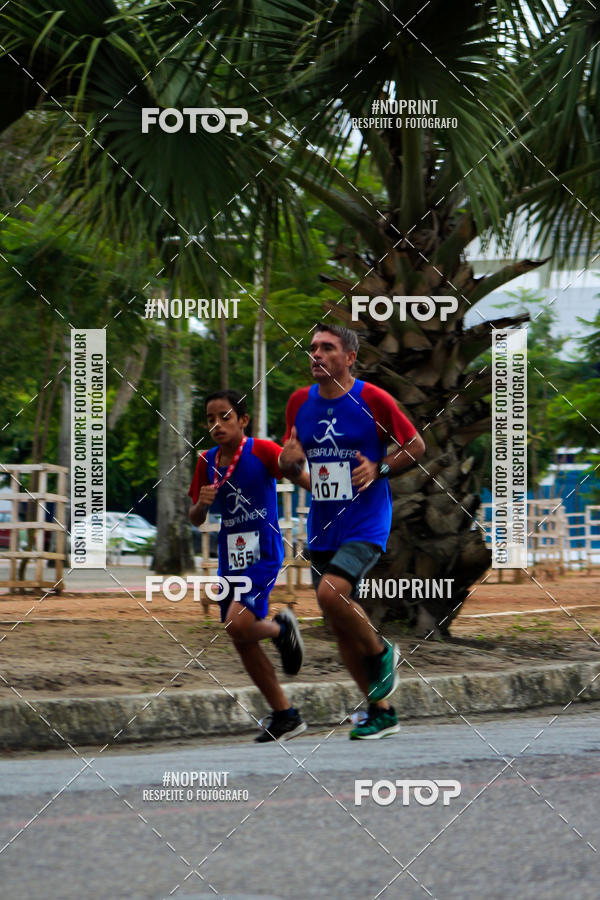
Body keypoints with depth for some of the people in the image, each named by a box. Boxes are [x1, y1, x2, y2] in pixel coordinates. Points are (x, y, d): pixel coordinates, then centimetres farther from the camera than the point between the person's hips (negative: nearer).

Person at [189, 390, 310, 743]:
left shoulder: (262, 451, -8)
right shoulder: (207, 462, 8)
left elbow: (302, 476, -12)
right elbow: (195, 520, 14)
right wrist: (202, 504, -7)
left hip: (263, 553, -6)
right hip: (230, 560, 6)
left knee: (238, 625, -25)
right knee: (243, 644, 7)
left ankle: (281, 628, 9)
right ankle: (285, 715, 20)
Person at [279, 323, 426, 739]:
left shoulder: (373, 399, -8)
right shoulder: (300, 402, 6)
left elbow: (416, 446, 1)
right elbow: (289, 464, 16)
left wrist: (379, 470, -14)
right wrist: (290, 460, -8)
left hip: (366, 521, -6)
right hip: (322, 525, 6)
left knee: (331, 594, -27)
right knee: (341, 625, 7)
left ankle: (382, 652, 1)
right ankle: (381, 712, 19)